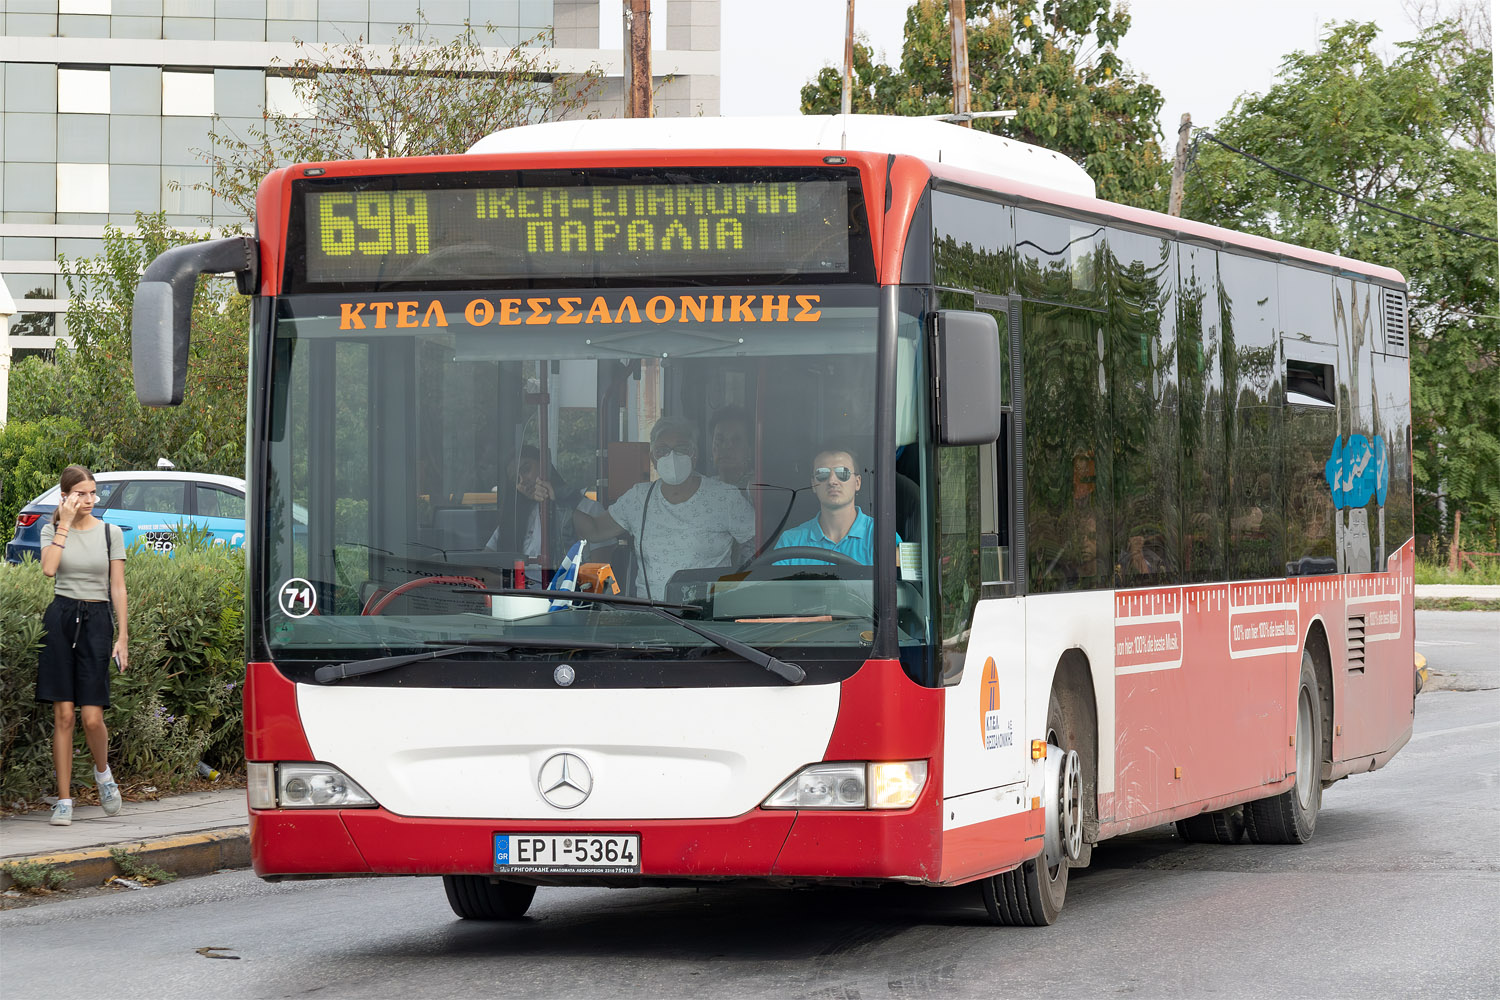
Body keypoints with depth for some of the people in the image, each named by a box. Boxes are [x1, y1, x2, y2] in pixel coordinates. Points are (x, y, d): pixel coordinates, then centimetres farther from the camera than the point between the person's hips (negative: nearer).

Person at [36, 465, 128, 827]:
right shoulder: (52, 531, 6)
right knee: (63, 715, -2)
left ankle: (102, 771, 23)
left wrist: (123, 636, 0)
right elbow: (48, 568, -14)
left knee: (92, 716, -9)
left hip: (96, 620, 0)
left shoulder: (110, 532, 6)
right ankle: (64, 800, 3)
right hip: (60, 618, 0)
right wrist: (64, 524, -11)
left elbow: (118, 587, 5)